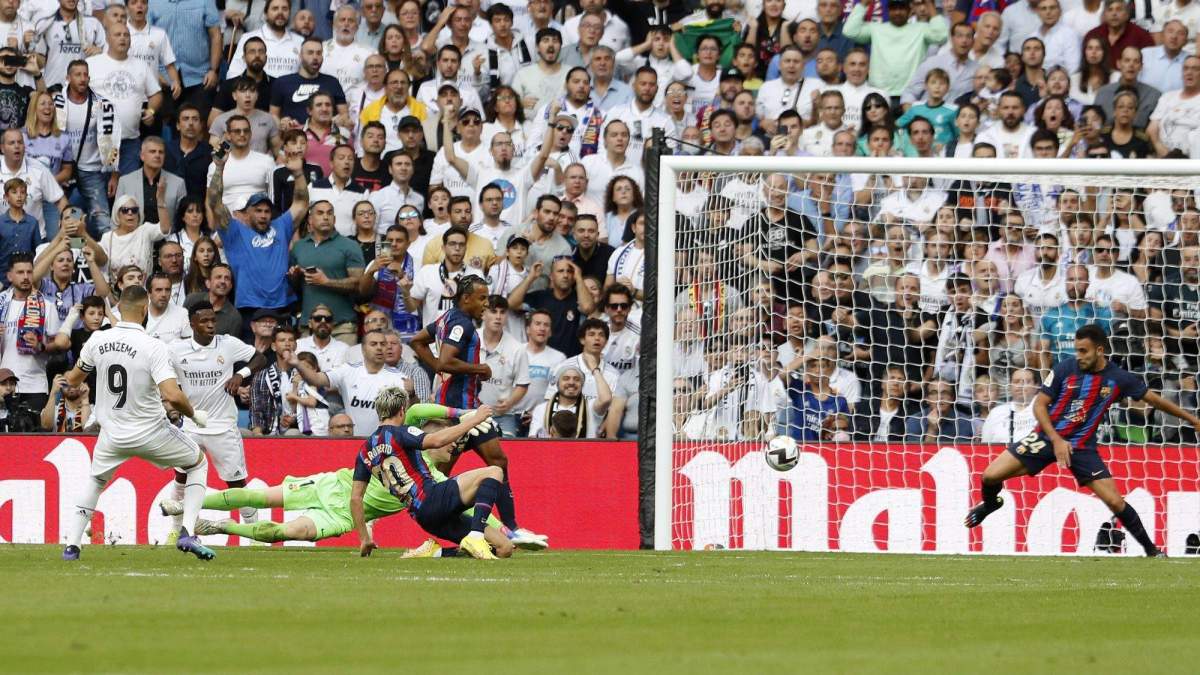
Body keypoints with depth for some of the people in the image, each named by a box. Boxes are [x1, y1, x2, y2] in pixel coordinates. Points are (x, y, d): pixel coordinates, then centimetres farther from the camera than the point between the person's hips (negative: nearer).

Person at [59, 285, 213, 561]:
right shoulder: (154, 348, -20)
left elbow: (73, 380, 8)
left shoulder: (97, 341, -7)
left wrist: (69, 376, 32)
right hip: (151, 433, -4)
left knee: (95, 479, 31)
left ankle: (72, 545, 17)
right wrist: (194, 414, -9)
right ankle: (187, 533, 6)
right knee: (198, 463, 20)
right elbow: (172, 395, -29)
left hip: (112, 435, 4)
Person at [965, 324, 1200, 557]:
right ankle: (990, 503, 26)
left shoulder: (1119, 378, -8)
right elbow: (1039, 405, -6)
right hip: (1048, 436, 0)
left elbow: (1153, 399, 5)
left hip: (1082, 446, 0)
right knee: (990, 476, -10)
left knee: (1115, 501, -11)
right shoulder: (1065, 369, -12)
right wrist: (1056, 440, -18)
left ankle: (1151, 549, 8)